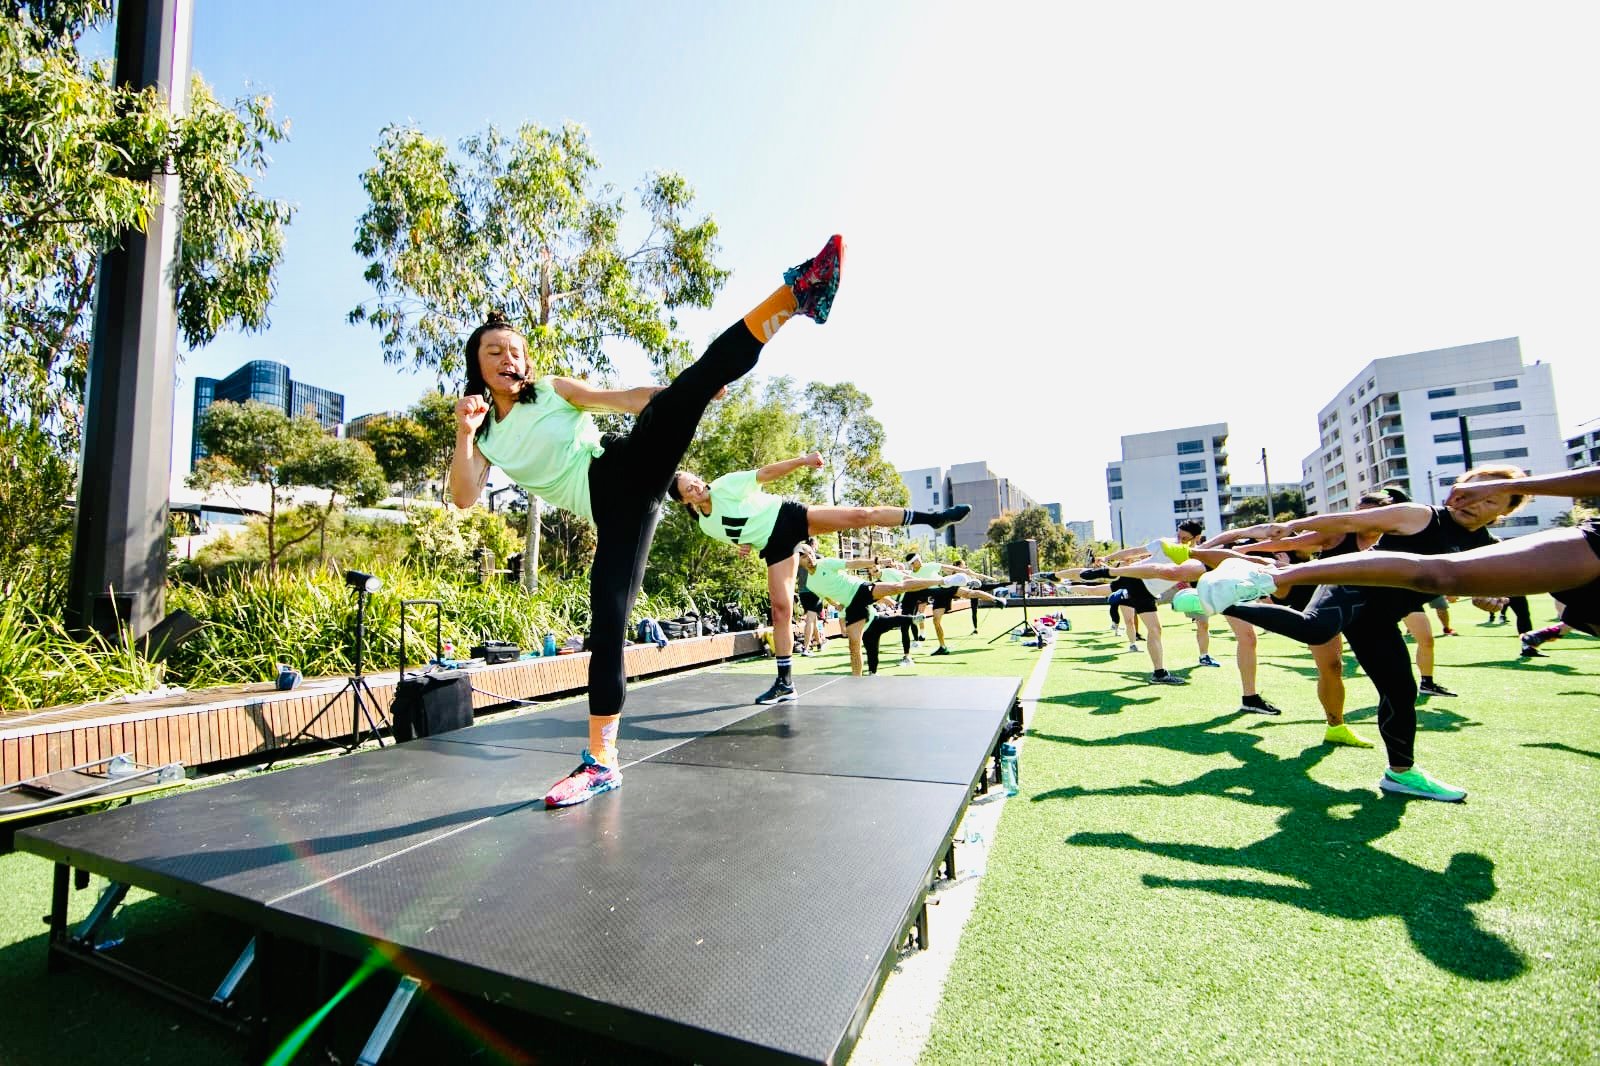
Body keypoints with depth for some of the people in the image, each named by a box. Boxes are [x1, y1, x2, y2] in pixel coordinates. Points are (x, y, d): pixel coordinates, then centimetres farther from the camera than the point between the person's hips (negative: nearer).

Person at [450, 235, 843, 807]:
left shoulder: (553, 389, 18)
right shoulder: (486, 436, 21)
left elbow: (623, 397, 8)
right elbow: (465, 497, 7)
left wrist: (684, 393, -7)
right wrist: (464, 433, -6)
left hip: (627, 467, -1)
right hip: (607, 511, 1)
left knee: (691, 385, -27)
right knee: (606, 625, -9)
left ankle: (795, 295, -37)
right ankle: (601, 763, 1)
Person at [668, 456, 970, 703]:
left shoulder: (724, 485, -7)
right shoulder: (706, 526, 6)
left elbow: (766, 473, -11)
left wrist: (801, 460, -21)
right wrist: (745, 544, 3)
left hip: (788, 516, -3)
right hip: (774, 547, 3)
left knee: (860, 515, -15)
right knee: (781, 609, -7)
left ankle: (933, 517, -6)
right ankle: (785, 683, 1)